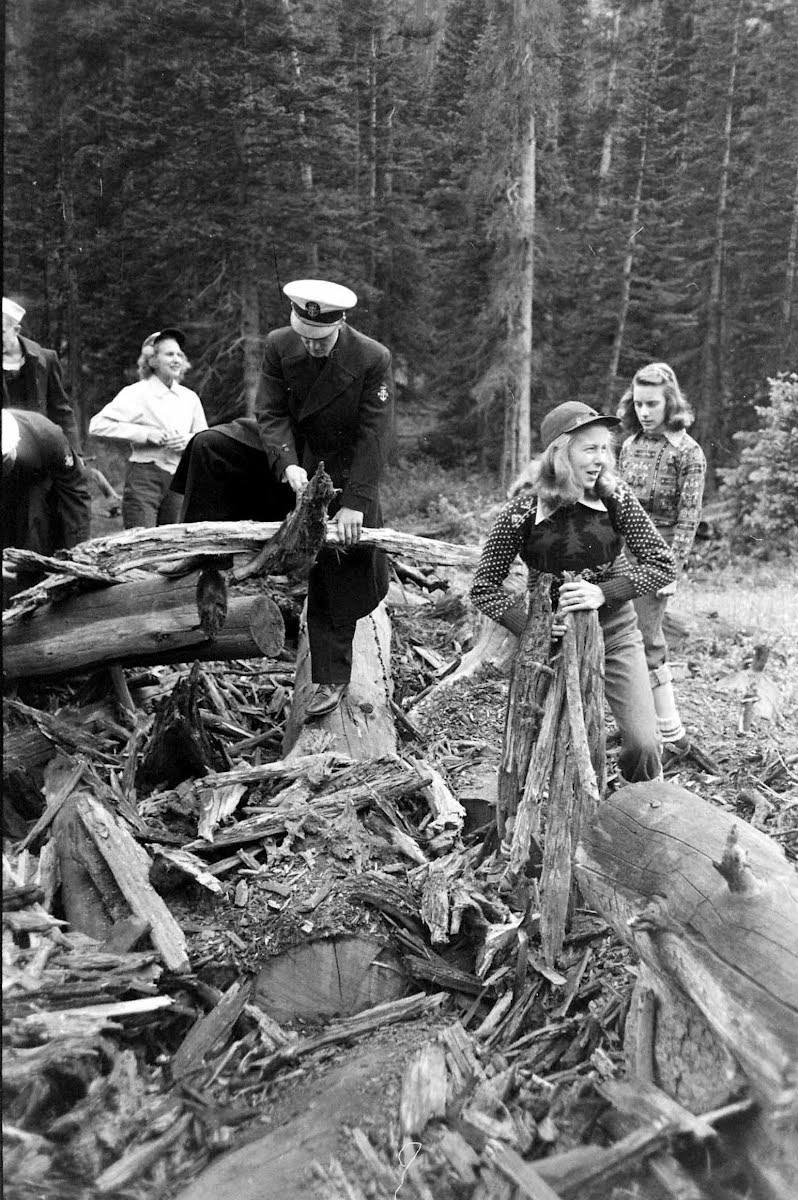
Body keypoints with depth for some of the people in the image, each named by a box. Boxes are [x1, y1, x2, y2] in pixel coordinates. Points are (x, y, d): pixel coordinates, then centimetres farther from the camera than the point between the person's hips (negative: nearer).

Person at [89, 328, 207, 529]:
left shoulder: (190, 398, 11)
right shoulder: (136, 393, -4)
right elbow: (97, 425, -12)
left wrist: (188, 440, -5)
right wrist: (145, 433, -17)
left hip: (179, 482, 5)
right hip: (144, 478, -5)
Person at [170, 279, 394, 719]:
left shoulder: (373, 359, -21)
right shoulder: (279, 345, -12)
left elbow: (373, 437, -21)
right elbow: (272, 413, -11)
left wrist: (354, 502, -25)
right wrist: (287, 464, -29)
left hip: (340, 469, -4)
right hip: (289, 453, 4)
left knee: (333, 579, -1)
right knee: (209, 448, -14)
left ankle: (331, 678, 10)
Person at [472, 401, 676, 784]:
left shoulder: (614, 497, -12)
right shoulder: (521, 512, -16)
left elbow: (662, 564, -11)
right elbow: (484, 587, -9)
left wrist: (603, 592, -24)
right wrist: (530, 623, -24)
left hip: (614, 630, 1)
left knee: (643, 742, -3)